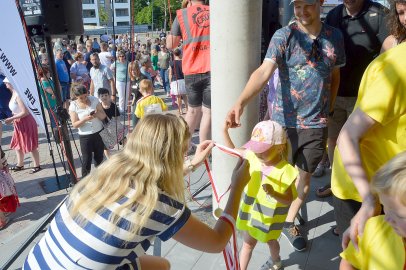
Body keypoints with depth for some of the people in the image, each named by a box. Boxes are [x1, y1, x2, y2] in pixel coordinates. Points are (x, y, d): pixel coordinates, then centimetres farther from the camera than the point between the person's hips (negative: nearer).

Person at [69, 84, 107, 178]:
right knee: (87, 159, 1)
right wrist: (85, 119, -26)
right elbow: (75, 124, -11)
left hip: (99, 133, 3)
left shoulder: (94, 100, -5)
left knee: (99, 158, 15)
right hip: (85, 136, -2)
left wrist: (97, 113, -24)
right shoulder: (73, 106, -10)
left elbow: (103, 116, -3)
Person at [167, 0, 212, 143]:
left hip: (192, 70, 1)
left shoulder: (182, 14, 4)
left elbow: (170, 45, 10)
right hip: (213, 69, -1)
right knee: (208, 111, 1)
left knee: (193, 109, 18)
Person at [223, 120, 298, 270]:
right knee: (248, 242, 17)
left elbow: (288, 200, -24)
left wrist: (273, 193, -44)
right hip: (250, 209, 2)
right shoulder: (253, 156, -16)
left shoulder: (284, 171, -30)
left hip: (269, 215, -2)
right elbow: (233, 150, -1)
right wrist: (225, 131, -14)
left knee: (270, 240, 27)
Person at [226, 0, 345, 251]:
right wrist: (240, 102, -41)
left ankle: (289, 222, 30)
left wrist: (329, 108, 15)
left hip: (316, 122, 3)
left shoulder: (335, 36, 2)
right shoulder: (284, 36, -11)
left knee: (305, 175, 11)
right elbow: (264, 71, -25)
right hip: (284, 120, -3)